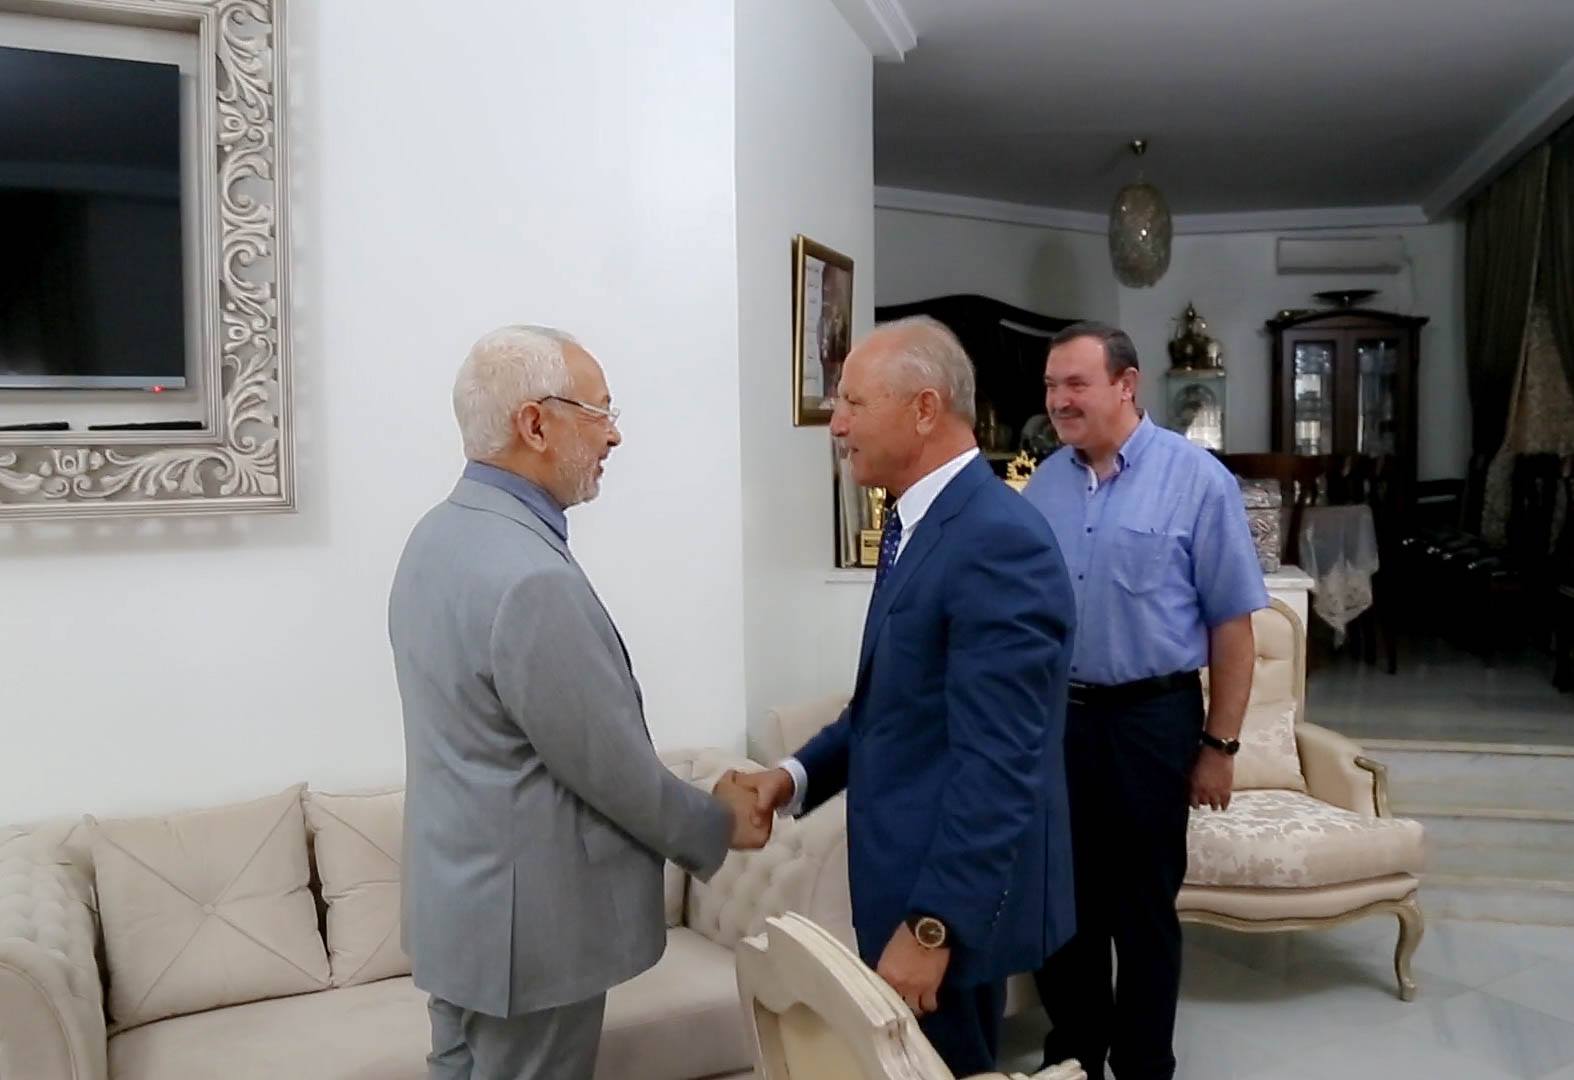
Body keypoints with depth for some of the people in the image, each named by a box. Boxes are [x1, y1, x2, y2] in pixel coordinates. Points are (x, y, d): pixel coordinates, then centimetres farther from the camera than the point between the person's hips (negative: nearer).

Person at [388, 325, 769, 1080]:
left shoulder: (440, 535, 3)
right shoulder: (530, 577, -28)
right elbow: (612, 768, -20)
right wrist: (718, 826, -2)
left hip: (460, 900, 9)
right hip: (526, 922, -9)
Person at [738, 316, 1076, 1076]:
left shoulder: (997, 540, -23)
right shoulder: (921, 523, 8)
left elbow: (997, 765, -26)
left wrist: (933, 925, -24)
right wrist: (802, 772, 1)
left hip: (954, 894, -9)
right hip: (915, 870, 9)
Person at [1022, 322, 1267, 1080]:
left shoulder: (1197, 480, -9)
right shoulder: (1042, 485, 4)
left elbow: (1232, 623, -8)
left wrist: (1219, 745, -9)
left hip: (1151, 719, -4)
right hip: (1053, 716, 4)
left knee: (1143, 906, 10)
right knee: (1062, 897, 14)